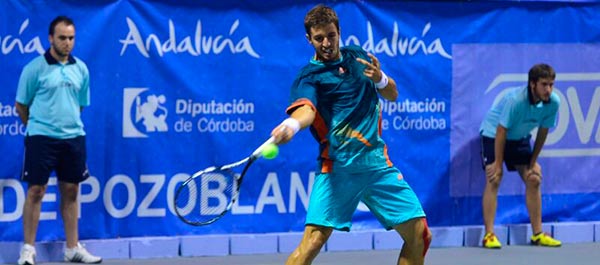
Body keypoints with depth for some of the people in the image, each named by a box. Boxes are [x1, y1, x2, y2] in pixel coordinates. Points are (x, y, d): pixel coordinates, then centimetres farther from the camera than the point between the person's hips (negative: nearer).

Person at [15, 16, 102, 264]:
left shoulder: (81, 69, 8)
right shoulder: (35, 68, -5)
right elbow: (21, 106, 3)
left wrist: (69, 123, 14)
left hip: (73, 137, 4)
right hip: (41, 138, -4)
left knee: (70, 191, 9)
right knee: (36, 190, -3)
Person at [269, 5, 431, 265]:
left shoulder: (357, 56, 14)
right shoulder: (309, 77, -4)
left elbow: (392, 94, 22)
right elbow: (306, 109, -25)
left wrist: (380, 79, -3)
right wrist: (291, 125, -50)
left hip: (377, 162, 5)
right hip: (338, 166, -5)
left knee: (418, 234, 0)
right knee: (314, 239, -19)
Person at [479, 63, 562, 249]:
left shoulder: (553, 102, -19)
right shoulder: (516, 100, -35)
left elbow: (543, 132, -5)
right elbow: (501, 131, -27)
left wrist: (533, 163, -2)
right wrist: (498, 164, -23)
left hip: (520, 138, 6)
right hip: (493, 134, -6)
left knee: (534, 179, 0)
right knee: (494, 180, -17)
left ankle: (537, 234, 10)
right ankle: (489, 235, -15)